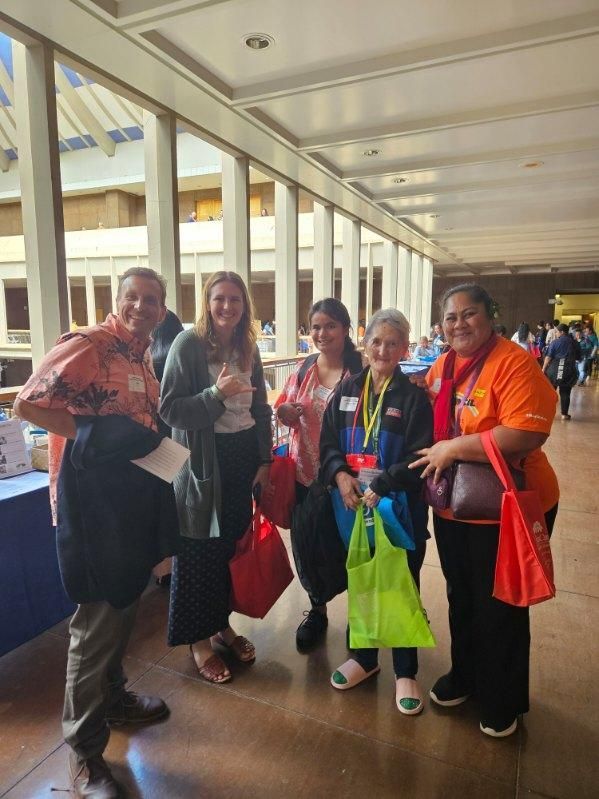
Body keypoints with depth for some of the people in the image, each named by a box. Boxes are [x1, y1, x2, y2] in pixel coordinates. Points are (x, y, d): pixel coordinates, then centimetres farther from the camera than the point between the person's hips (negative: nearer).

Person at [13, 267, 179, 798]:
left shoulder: (142, 356, 12)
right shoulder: (86, 345, -14)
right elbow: (28, 404, -20)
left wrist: (153, 442, 5)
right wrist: (95, 433, -23)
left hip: (135, 493, 9)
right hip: (94, 495, -9)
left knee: (125, 605, 21)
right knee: (98, 617, 1)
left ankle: (113, 697, 43)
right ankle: (84, 749, 20)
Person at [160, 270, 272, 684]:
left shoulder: (248, 347, 6)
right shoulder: (188, 343, -11)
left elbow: (261, 408, 11)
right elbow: (169, 409, -15)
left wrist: (265, 460, 7)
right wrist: (216, 394, -27)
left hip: (243, 457, 6)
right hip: (203, 463, -5)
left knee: (232, 544, 15)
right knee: (200, 551, 7)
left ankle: (222, 624, 36)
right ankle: (199, 640, 26)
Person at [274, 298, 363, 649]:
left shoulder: (360, 370, -10)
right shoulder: (304, 368, 4)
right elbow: (283, 410, 13)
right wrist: (288, 413, -10)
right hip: (304, 473, 5)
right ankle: (317, 610, 38)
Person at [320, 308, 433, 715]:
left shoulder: (414, 397, -8)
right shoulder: (347, 391, 2)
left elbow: (419, 458, -12)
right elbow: (328, 442, 3)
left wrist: (381, 486, -21)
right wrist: (340, 475, -15)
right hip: (354, 506, 4)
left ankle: (406, 671, 32)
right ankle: (364, 657, 40)